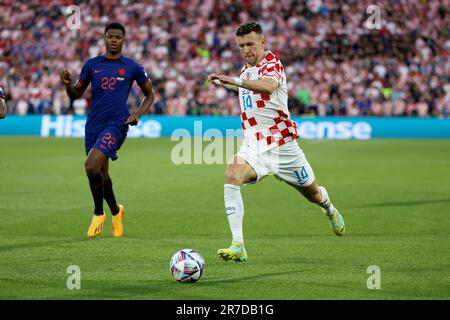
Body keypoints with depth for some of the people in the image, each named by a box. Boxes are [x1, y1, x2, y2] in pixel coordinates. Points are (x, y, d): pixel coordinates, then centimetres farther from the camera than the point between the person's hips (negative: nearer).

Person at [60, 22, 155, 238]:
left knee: (91, 166, -22)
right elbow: (76, 94, 12)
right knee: (101, 173, 13)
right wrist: (68, 84, -10)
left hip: (116, 125, -4)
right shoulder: (92, 65, 8)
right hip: (93, 125, 4)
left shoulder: (132, 67, 1)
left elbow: (149, 94, 12)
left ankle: (98, 213, -1)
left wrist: (138, 114, -4)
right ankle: (116, 212, 38)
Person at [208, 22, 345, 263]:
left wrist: (235, 80, -52)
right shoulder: (246, 70, 11)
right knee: (232, 176, -29)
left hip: (282, 143, -4)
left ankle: (328, 207, 57)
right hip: (253, 144, 5)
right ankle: (238, 246, -33)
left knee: (313, 194, 15)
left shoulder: (271, 63, -14)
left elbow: (269, 86, -41)